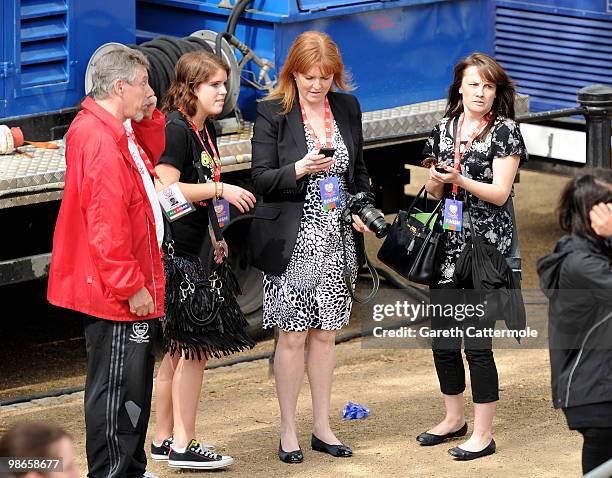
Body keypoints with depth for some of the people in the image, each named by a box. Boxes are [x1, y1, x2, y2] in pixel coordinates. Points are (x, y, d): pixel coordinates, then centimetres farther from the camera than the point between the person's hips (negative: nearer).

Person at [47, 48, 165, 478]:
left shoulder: (118, 132, 10)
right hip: (117, 294, -11)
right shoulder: (102, 141, -23)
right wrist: (131, 286, -22)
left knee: (135, 386, 19)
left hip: (124, 291, 11)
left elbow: (151, 161, 28)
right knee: (117, 388, -4)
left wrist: (149, 118, 11)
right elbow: (107, 225, -26)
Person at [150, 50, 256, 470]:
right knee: (195, 345, -7)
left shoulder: (206, 129, 14)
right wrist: (221, 190, -20)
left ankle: (164, 439, 21)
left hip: (189, 249, 10)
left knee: (180, 349, 14)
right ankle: (183, 445, -2)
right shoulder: (176, 129, -15)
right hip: (172, 250, -10)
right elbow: (166, 189, -22)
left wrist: (215, 237, 20)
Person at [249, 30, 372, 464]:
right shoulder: (273, 112, -6)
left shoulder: (347, 108, 8)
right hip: (292, 241, -4)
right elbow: (262, 179, -9)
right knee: (292, 336, -1)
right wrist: (300, 169, -25)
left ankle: (323, 427, 18)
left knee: (325, 334, 10)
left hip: (337, 239, 4)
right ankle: (288, 432, 8)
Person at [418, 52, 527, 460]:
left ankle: (483, 434, 1)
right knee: (443, 341, 10)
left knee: (477, 343, -7)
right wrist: (434, 178, -7)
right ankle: (454, 418, 28)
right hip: (447, 247, 6)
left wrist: (459, 179, -22)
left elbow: (500, 192, -9)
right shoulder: (444, 129, 11)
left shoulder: (505, 131, -3)